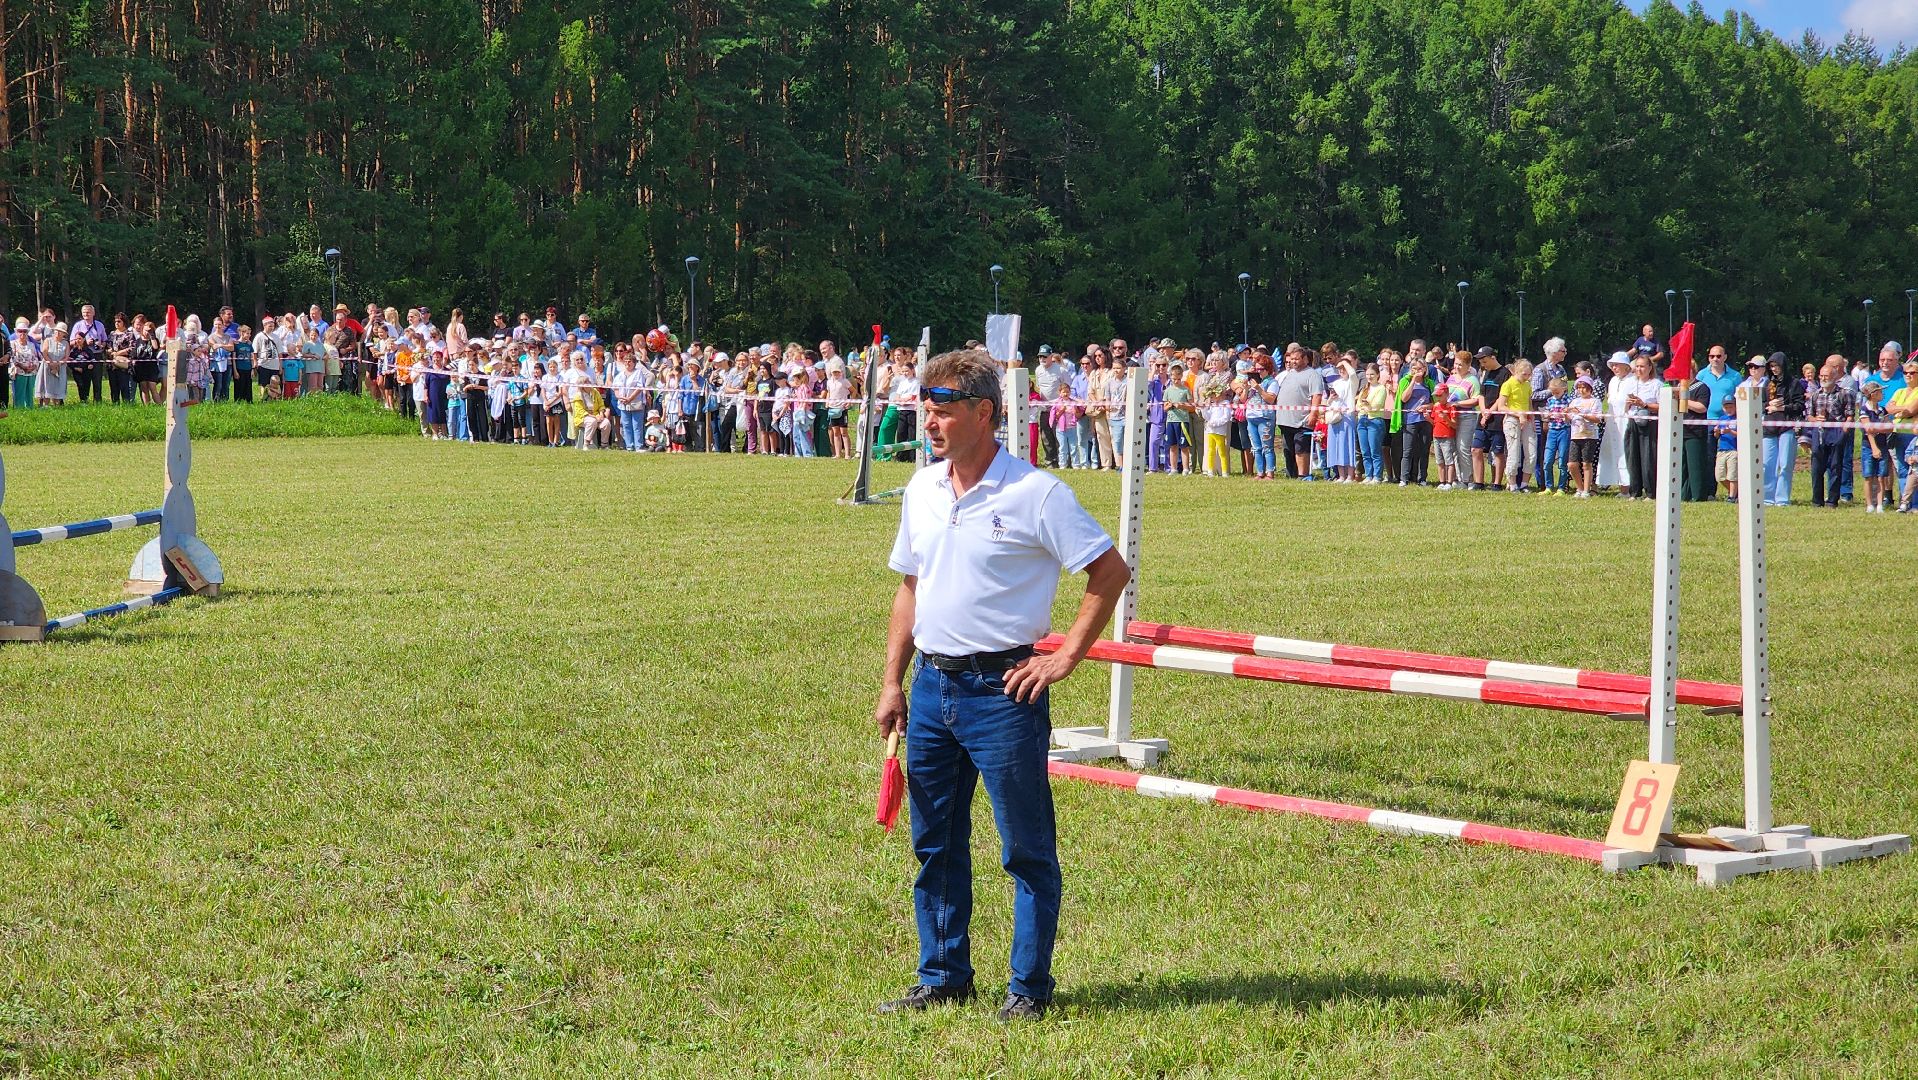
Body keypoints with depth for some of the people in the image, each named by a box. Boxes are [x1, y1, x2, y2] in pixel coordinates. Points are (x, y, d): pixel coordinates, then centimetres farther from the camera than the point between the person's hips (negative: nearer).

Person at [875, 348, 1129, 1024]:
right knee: (935, 844, 14)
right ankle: (943, 978, 26)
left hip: (1002, 689, -7)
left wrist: (1066, 658, -10)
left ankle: (1030, 988, 11)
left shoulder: (1035, 494, -11)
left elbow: (1111, 573, -8)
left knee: (1027, 850, 2)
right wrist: (892, 683, 13)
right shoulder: (922, 490, 9)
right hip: (933, 687, 7)